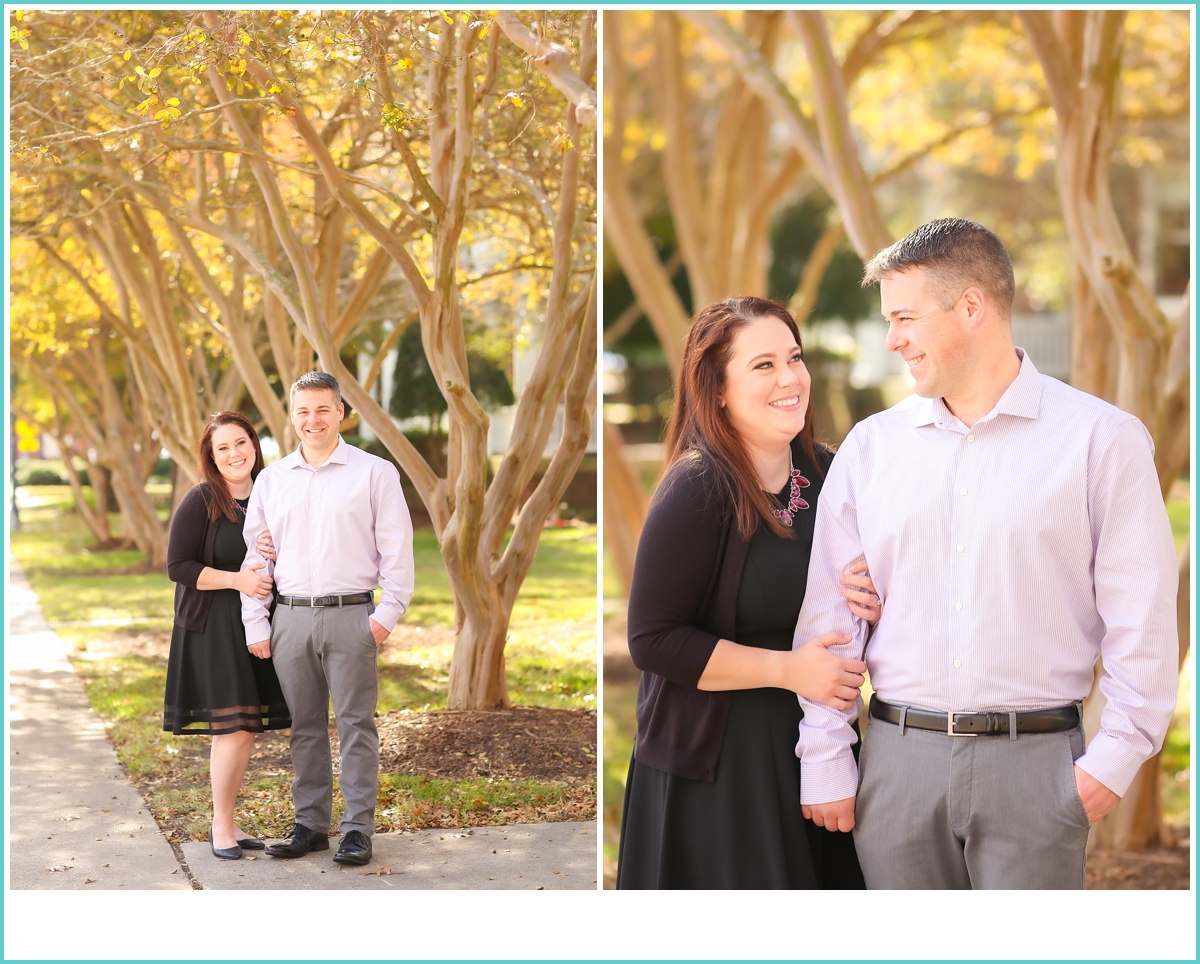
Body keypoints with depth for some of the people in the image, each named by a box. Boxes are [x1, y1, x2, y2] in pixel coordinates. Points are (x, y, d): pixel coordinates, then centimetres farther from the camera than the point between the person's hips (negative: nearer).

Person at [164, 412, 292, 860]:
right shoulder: (201, 501, -8)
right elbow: (177, 566, -11)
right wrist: (236, 579, -18)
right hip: (212, 626, -6)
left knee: (246, 727, 8)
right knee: (233, 727, -9)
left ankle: (228, 822, 20)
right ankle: (220, 827, 5)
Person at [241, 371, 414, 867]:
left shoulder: (375, 473, 2)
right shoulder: (271, 479, 12)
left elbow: (397, 548, 1)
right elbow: (255, 553, 13)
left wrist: (388, 612, -7)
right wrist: (255, 624, 7)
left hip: (350, 616, -3)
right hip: (290, 618, 4)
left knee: (356, 725, -3)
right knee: (304, 728, 9)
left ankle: (358, 829, 2)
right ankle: (310, 824, 17)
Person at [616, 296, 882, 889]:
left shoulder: (826, 472, 3)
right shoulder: (697, 489, -17)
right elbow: (653, 641, -19)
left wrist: (866, 602, -6)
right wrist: (789, 669, -19)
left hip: (815, 745, 6)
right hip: (717, 761, -6)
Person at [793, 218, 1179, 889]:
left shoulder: (1102, 438, -1)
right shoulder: (871, 446, 8)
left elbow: (1141, 613, -2)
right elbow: (830, 612, 8)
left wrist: (1119, 754, -7)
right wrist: (824, 757, 4)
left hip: (1035, 759, -3)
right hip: (899, 757, 3)